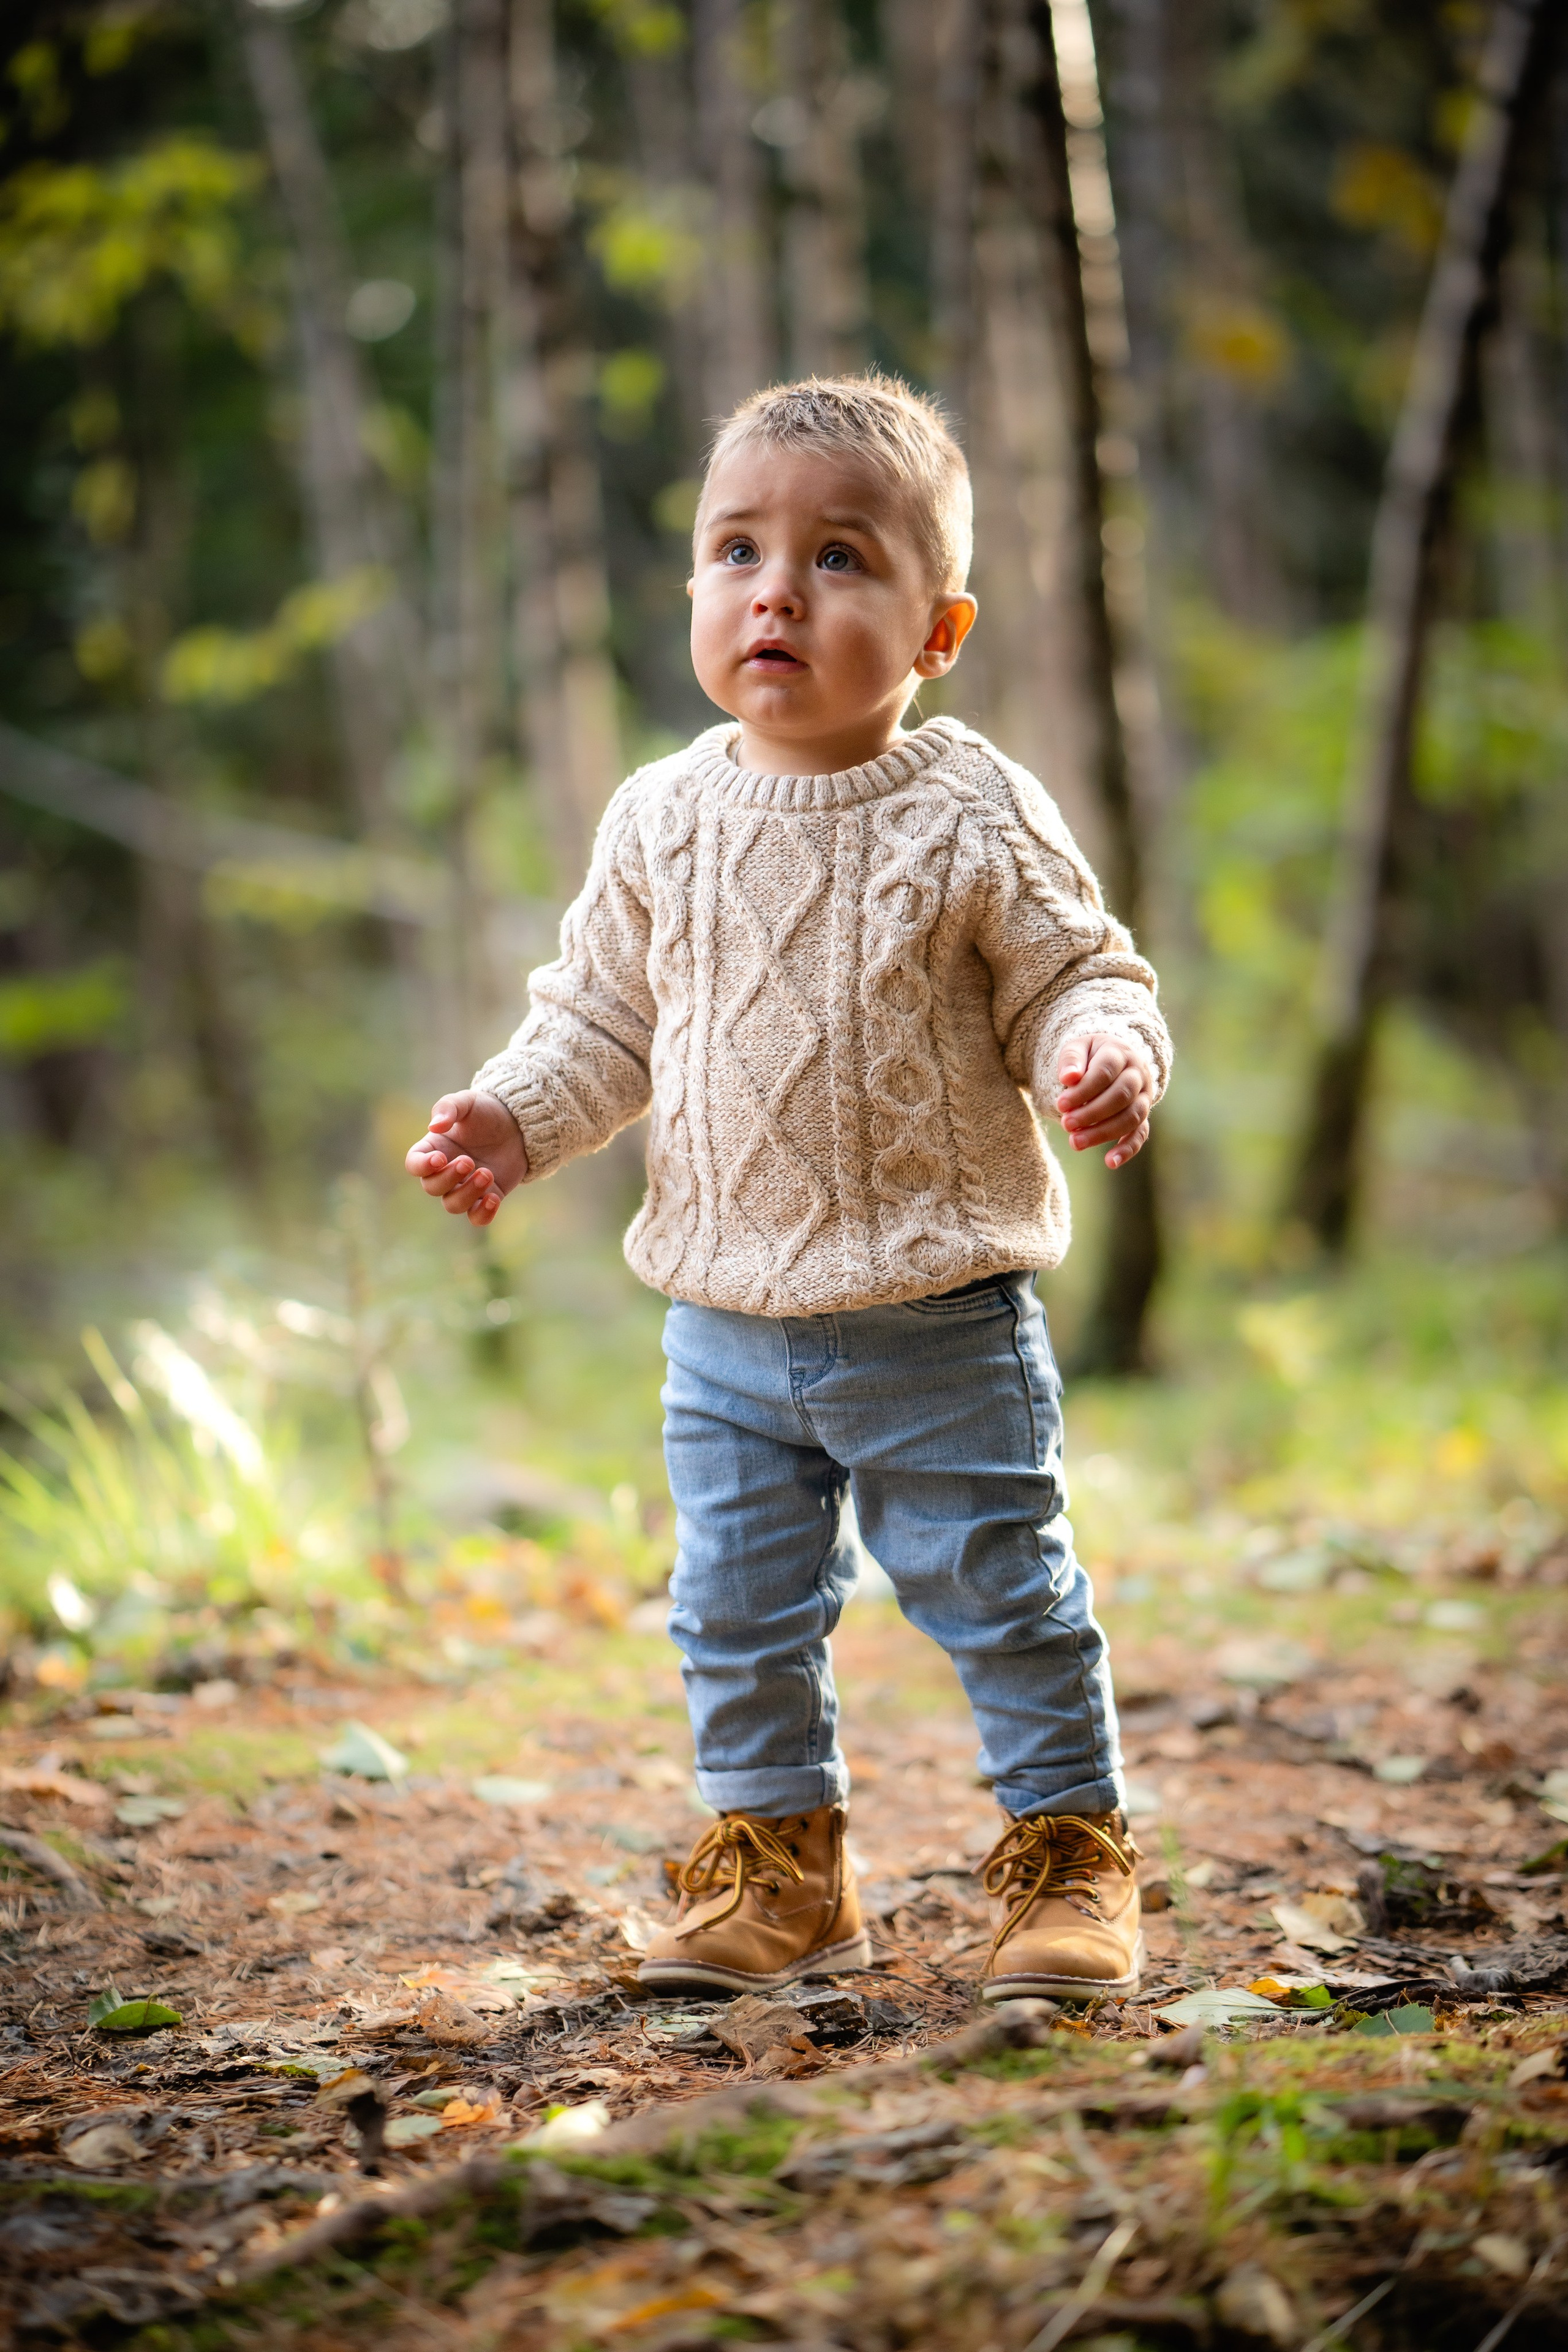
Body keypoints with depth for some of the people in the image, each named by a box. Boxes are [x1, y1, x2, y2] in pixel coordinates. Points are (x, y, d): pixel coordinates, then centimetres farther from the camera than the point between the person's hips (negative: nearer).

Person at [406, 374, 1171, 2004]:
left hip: (942, 1323, -3)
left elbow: (1073, 978, -4)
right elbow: (605, 1015, 11)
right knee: (737, 1612, 13)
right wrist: (516, 1119, -4)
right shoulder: (662, 822, 1)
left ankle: (1069, 1851, 23)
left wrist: (1106, 1055, -25)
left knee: (1002, 1595, 5)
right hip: (727, 1318, 4)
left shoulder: (974, 816, -9)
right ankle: (777, 1862, 30)